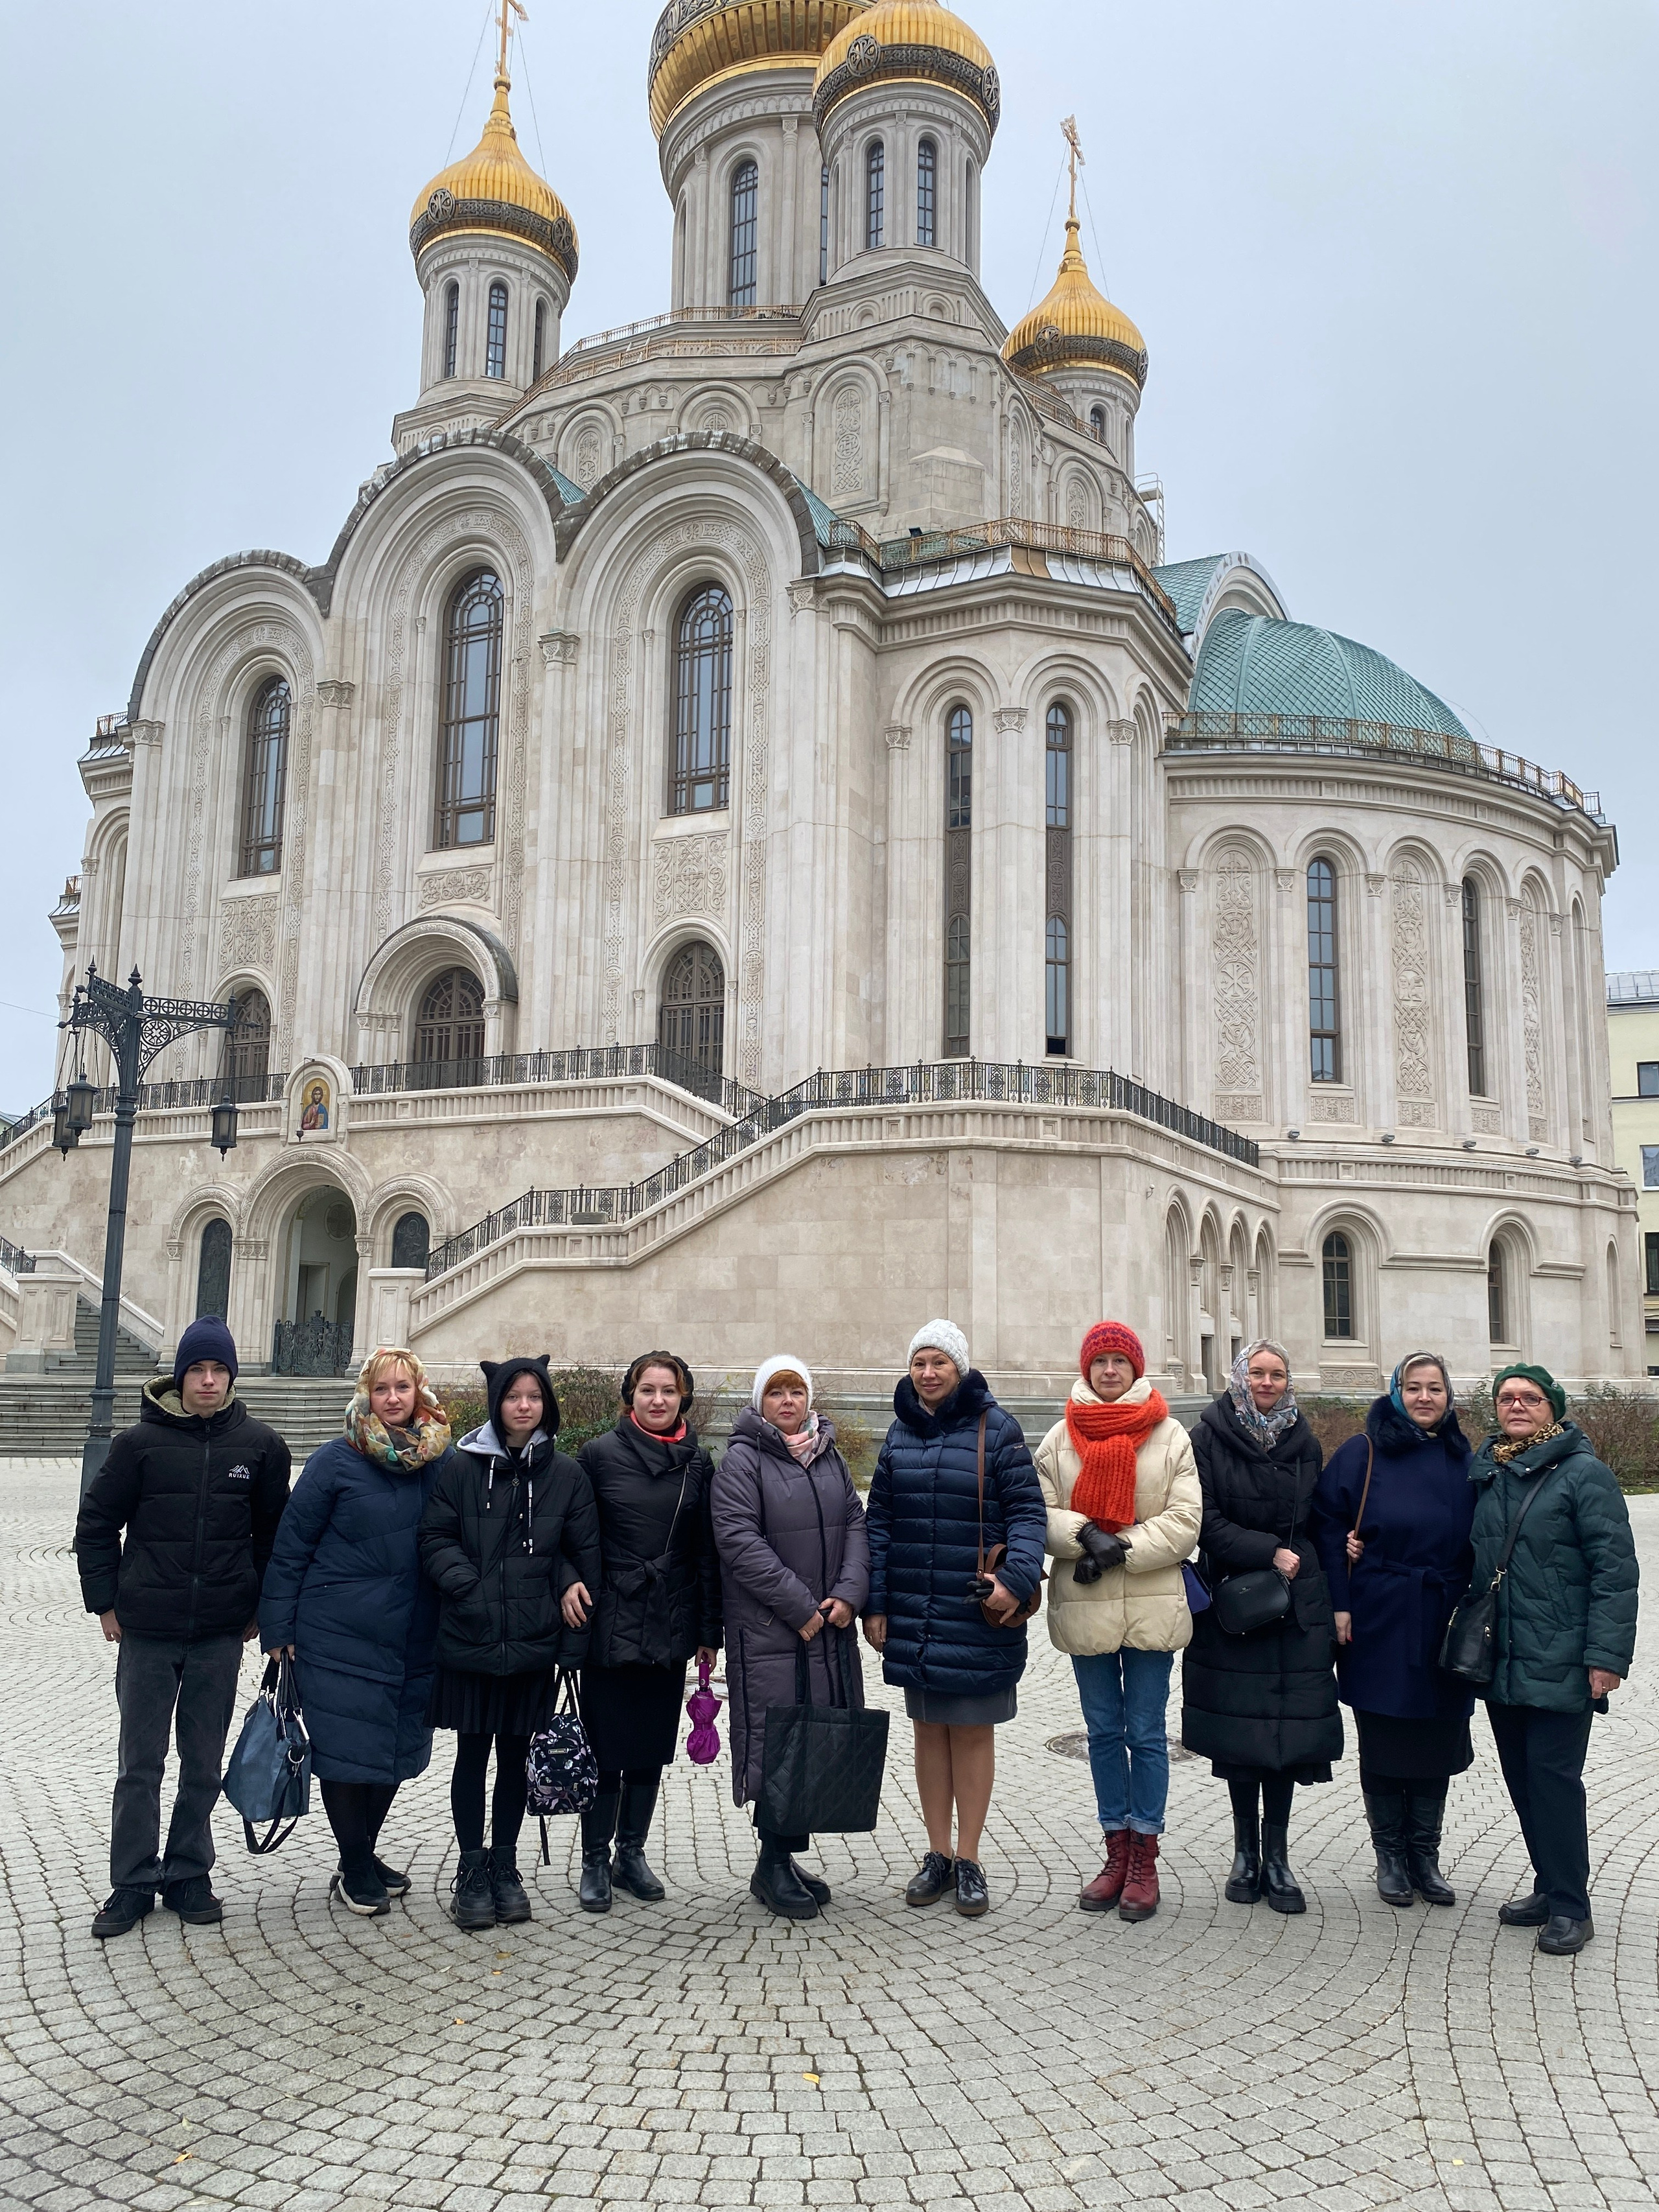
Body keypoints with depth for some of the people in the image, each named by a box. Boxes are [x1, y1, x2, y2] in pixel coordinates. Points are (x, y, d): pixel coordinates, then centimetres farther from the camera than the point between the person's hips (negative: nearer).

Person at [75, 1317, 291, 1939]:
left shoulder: (261, 1445, -1)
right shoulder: (141, 1442, -4)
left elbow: (274, 1532, 8)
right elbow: (96, 1523, 3)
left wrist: (261, 1608, 7)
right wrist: (106, 1603, 1)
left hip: (221, 1633, 1)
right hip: (147, 1631, -1)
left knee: (204, 1763, 10)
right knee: (140, 1763, 7)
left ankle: (188, 1876, 23)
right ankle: (133, 1883, 19)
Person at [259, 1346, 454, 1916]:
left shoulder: (442, 1461, 2)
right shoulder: (337, 1460, -7)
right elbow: (291, 1545, -4)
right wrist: (279, 1628, -5)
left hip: (413, 1641, 4)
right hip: (338, 1638, -4)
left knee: (398, 1750, 13)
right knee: (347, 1751, 2)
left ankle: (364, 1855, 33)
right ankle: (356, 1868, 22)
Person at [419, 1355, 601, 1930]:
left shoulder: (566, 1474, 1)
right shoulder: (463, 1466, -3)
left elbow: (584, 1555, 4)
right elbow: (435, 1538, -2)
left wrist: (574, 1640, 0)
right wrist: (468, 1587, -18)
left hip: (535, 1644, 1)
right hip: (469, 1641, -1)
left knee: (516, 1755, 11)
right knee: (473, 1755, 8)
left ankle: (505, 1866, 26)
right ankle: (472, 1869, 21)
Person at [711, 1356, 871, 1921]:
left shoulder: (829, 1456, 14)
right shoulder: (742, 1459, -5)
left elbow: (856, 1525, 11)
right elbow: (740, 1540, -14)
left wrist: (849, 1593, -6)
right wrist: (799, 1606, -16)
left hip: (830, 1629, 6)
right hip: (767, 1631, -6)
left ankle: (788, 1855, 20)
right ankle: (772, 1866, 7)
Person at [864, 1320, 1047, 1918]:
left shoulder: (996, 1429, -6)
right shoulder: (901, 1432, 7)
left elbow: (1027, 1511, -7)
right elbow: (880, 1522, 10)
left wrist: (1017, 1578, -22)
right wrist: (874, 1604, 6)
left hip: (976, 1615, -4)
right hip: (912, 1616, 4)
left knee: (973, 1731, 6)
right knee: (929, 1730, 12)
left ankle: (968, 1861, 18)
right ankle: (939, 1855, 24)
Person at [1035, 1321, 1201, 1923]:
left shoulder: (1170, 1436, 0)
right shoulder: (1061, 1438, 4)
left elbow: (1185, 1519, -6)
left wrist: (1120, 1550, -15)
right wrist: (1084, 1535, -19)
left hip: (1151, 1605, -2)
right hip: (1084, 1607, 2)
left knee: (1146, 1733, 3)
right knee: (1104, 1731, 12)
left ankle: (1144, 1859, 14)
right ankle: (1117, 1853, 23)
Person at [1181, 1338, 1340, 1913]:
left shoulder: (1305, 1443, 10)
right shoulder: (1209, 1438, -2)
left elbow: (1321, 1522, 14)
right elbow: (1204, 1520, -8)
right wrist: (1267, 1552, -14)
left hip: (1296, 1605, 2)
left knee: (1289, 1726, 0)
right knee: (1239, 1726, 2)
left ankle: (1277, 1855, 10)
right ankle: (1246, 1851, 16)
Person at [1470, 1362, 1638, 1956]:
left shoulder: (1584, 1473, -9)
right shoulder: (1484, 1474, 10)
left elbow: (1615, 1569, -12)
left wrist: (1607, 1655, -17)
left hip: (1559, 1663, -6)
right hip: (1500, 1661, 6)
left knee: (1553, 1774, -4)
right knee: (1521, 1777, 12)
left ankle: (1569, 1906, 8)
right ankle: (1549, 1888, 26)